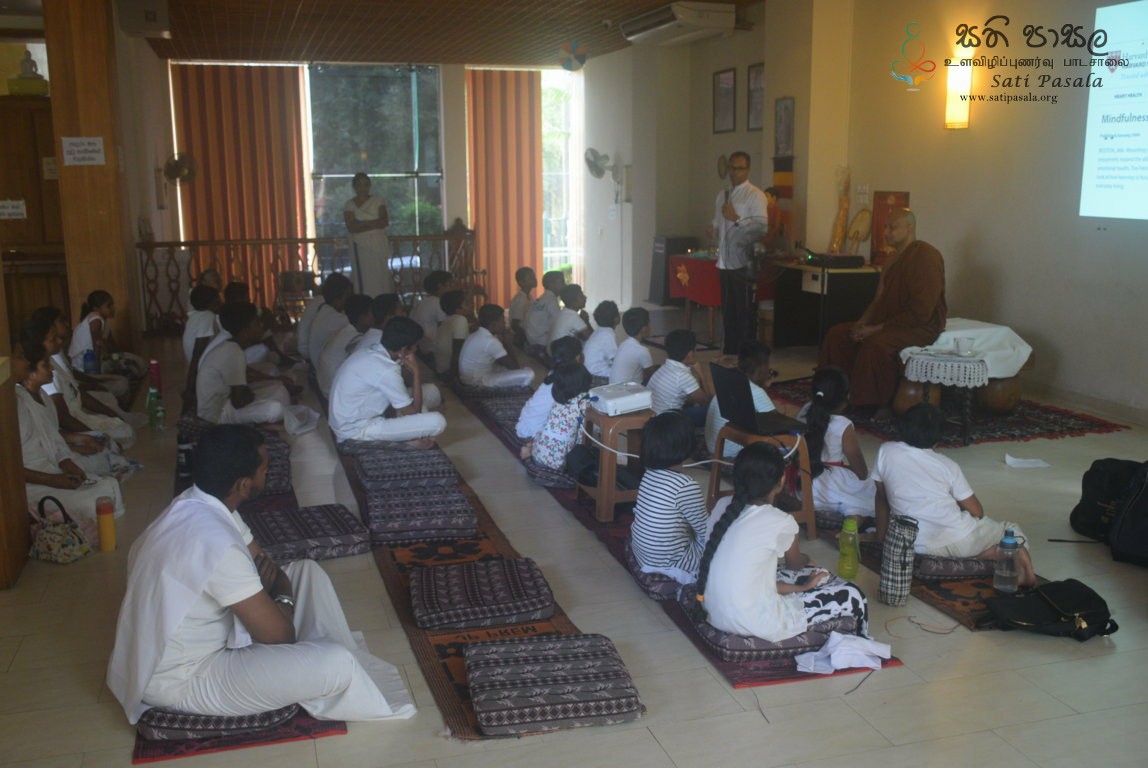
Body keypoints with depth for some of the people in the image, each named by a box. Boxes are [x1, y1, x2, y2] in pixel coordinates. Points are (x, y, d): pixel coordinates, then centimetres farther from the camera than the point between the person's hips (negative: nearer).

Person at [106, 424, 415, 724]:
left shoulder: (197, 504, -4)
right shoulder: (214, 543, -33)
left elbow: (260, 561, 12)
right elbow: (278, 634, -24)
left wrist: (276, 583, -10)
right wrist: (283, 598, -4)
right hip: (182, 682, -10)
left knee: (307, 571, 10)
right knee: (335, 664, -21)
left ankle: (353, 665, 16)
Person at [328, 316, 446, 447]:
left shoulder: (372, 352, 2)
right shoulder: (385, 371, -26)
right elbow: (412, 412, -15)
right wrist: (416, 372, -12)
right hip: (357, 430, -10)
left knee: (432, 391, 9)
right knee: (437, 421, -21)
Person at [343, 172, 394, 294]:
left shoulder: (378, 201, 8)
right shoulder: (350, 205, 5)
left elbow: (385, 222, -5)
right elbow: (351, 227, -9)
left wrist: (363, 224, -12)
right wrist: (374, 224, -12)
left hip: (380, 244, 1)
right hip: (361, 247, -1)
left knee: (382, 277, 0)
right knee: (365, 280, -6)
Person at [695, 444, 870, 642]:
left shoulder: (723, 506, 0)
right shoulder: (781, 523, -16)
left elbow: (744, 567, 8)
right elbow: (795, 563, 7)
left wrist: (798, 587, 13)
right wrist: (806, 559, 32)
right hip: (755, 625, -7)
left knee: (814, 574, 24)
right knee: (853, 597, 10)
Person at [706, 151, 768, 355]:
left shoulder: (755, 195, -6)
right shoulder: (722, 195, 17)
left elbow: (762, 227, -15)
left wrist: (737, 219, -20)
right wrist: (713, 229, 3)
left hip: (744, 263, -7)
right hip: (724, 262, 7)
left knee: (745, 313, -1)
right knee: (728, 312, 14)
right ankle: (728, 354, 23)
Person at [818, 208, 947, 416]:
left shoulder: (925, 256, -15)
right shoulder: (894, 259, 15)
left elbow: (921, 311, -22)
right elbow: (880, 299, 18)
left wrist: (879, 328, -22)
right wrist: (862, 322, -2)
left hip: (922, 327, -9)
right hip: (890, 324, 9)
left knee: (876, 343, -36)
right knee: (837, 334, -3)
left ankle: (878, 406, -24)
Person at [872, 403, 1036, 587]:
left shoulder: (885, 452, 2)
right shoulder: (947, 466, 3)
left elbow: (881, 497, 11)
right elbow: (977, 512, 8)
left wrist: (882, 537, 23)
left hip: (919, 549, 0)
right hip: (959, 540, 0)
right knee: (1012, 530, 27)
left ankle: (991, 553, 2)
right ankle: (1018, 556, -5)